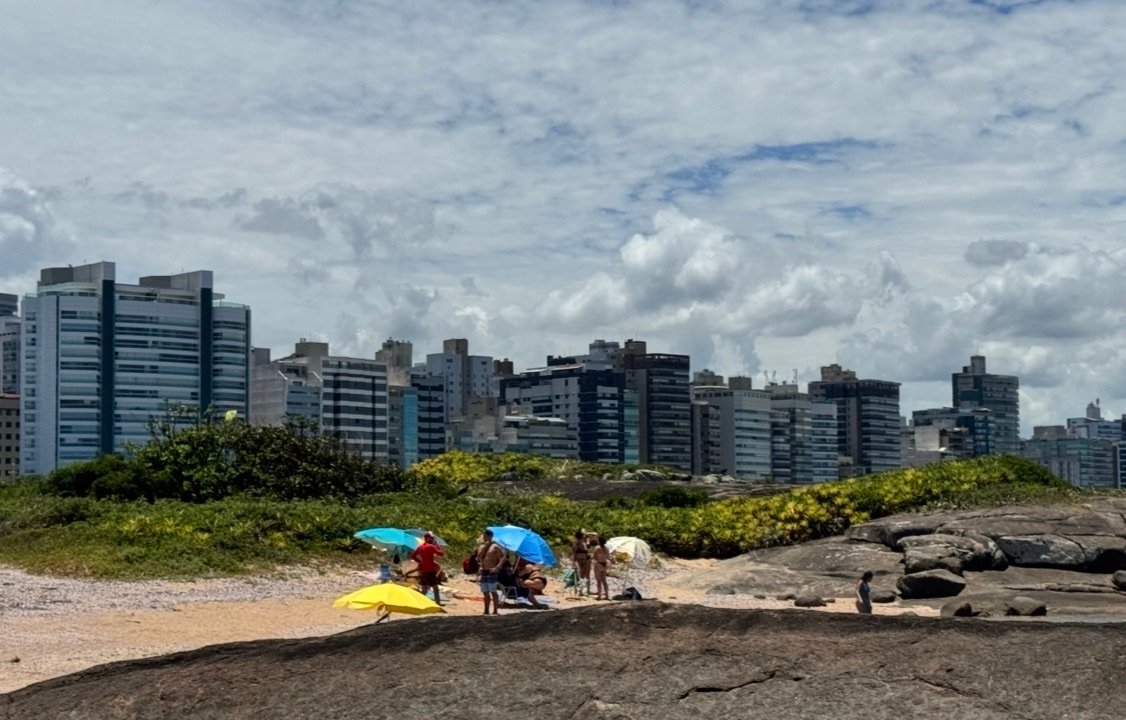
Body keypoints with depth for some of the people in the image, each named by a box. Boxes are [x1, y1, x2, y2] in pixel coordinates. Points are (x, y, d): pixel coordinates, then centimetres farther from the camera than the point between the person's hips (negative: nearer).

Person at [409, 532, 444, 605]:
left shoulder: (420, 547, 9)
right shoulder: (431, 546, -12)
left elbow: (413, 556, 12)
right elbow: (441, 553, -12)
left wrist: (420, 561, 12)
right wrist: (437, 545, -3)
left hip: (422, 570, 7)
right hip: (430, 571, -7)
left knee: (424, 588, 11)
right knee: (435, 587, 1)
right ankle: (438, 602, 1)